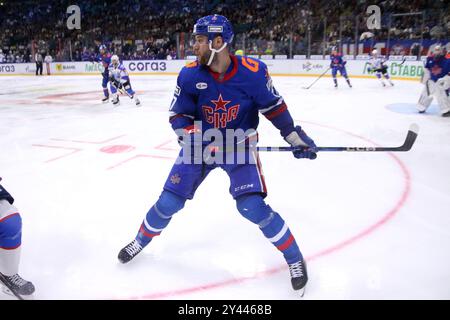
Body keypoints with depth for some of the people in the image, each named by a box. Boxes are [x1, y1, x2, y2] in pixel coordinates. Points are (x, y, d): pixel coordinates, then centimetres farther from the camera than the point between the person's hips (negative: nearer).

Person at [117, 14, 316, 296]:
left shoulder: (253, 71, -19)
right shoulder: (190, 74, -15)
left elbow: (273, 106, -5)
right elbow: (178, 115, -7)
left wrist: (296, 136, -2)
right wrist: (192, 137, -26)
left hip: (240, 145, -2)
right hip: (202, 144, 3)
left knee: (252, 206, -17)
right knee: (169, 201, 3)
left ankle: (294, 259, 6)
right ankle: (141, 240, 34)